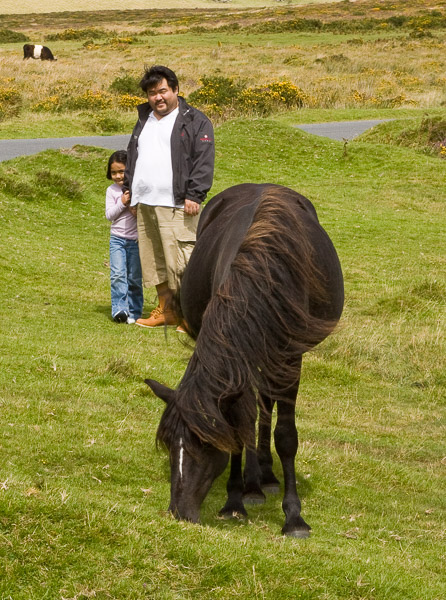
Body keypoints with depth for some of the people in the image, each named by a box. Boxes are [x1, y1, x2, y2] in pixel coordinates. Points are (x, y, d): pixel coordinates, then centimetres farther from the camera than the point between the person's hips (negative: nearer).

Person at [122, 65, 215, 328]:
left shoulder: (195, 121, 0)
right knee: (155, 262, 9)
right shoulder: (144, 120, 21)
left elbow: (203, 161, -7)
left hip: (176, 207, -7)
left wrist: (194, 195, -15)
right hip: (145, 205, 7)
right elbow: (132, 156, 30)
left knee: (181, 262, -12)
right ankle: (166, 311, 17)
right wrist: (129, 190, 23)